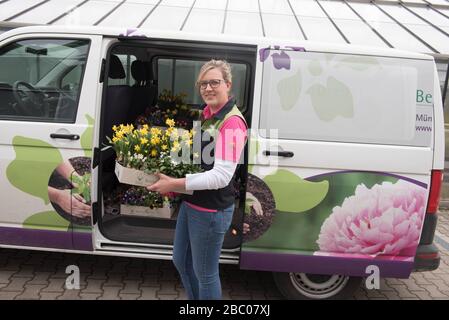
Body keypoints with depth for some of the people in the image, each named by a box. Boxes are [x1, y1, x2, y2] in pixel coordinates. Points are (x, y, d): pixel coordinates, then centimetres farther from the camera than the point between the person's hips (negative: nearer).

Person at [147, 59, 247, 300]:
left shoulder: (232, 122, -20)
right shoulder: (205, 114, 7)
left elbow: (221, 176, -26)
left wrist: (175, 184, -26)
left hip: (211, 211, -9)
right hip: (190, 203, 9)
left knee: (205, 273, 10)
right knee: (181, 261, 24)